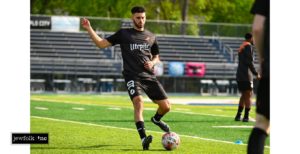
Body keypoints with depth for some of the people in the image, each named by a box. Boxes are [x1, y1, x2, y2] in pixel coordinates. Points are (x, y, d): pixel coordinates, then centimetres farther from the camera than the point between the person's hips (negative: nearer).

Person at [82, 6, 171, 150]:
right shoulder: (123, 34, 6)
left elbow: (156, 57, 25)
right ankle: (143, 139, -34)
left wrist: (152, 63, 1)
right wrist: (89, 29, -5)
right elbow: (102, 43, 5)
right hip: (132, 77, -4)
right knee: (138, 102, -29)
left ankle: (156, 119, 37)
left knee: (166, 106, -1)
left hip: (149, 76, 4)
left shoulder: (151, 37, 15)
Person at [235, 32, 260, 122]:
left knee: (244, 95, 15)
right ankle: (246, 117, -11)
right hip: (246, 75, -9)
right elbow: (249, 62, -16)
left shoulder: (242, 47, 20)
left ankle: (238, 116, 11)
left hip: (239, 75, 9)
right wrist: (256, 73, -12)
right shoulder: (248, 46, -8)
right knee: (248, 95, -6)